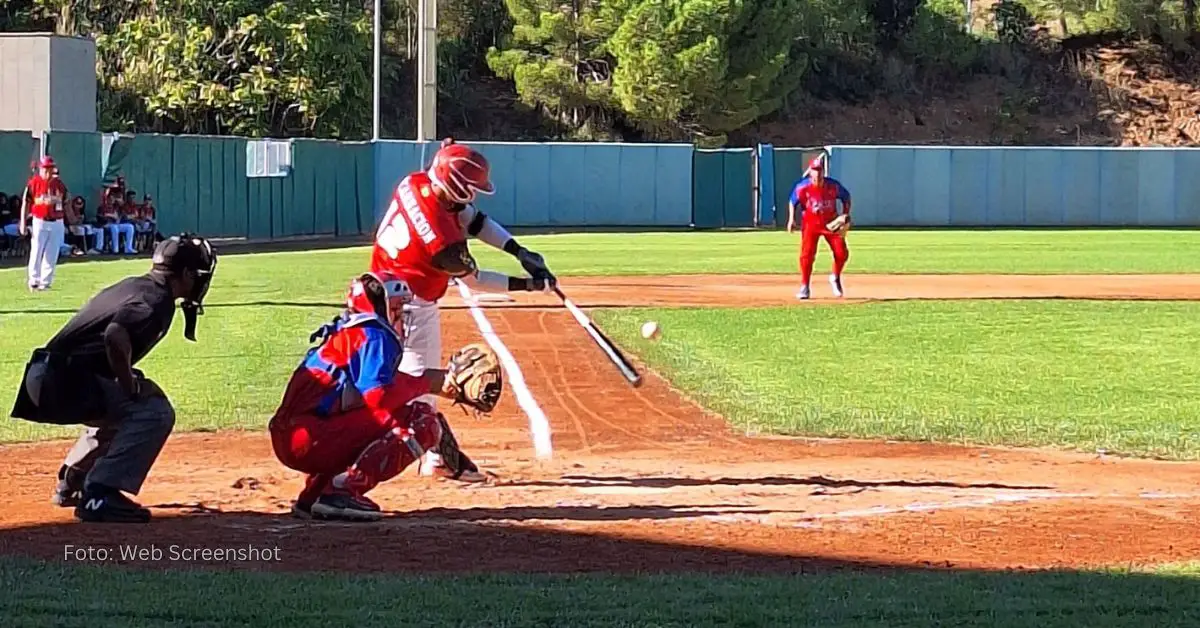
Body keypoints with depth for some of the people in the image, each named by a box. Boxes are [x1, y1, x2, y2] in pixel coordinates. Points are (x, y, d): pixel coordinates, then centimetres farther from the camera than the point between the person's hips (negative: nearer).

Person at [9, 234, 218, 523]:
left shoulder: (131, 285, 19)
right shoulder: (158, 300, -11)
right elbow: (116, 335, -28)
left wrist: (127, 381, 19)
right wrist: (130, 385, -14)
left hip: (44, 374, 10)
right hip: (65, 380, -10)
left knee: (118, 411, 33)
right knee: (154, 411, -12)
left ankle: (70, 485, 39)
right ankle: (99, 495, -18)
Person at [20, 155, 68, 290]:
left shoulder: (59, 184, 7)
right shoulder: (33, 183, -5)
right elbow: (26, 204, -3)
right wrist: (23, 223, -8)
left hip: (57, 223, 3)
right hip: (39, 222, -3)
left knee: (52, 255, 3)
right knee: (36, 253, -4)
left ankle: (45, 282, 10)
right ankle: (34, 281, 4)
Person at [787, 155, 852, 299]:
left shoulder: (833, 186, -12)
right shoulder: (802, 187, -15)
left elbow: (846, 197, 6)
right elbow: (793, 202, 1)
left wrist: (846, 215, -4)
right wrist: (791, 220, -7)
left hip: (831, 223, 1)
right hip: (810, 224, -1)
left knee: (842, 253, -7)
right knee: (807, 255, -13)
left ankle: (835, 278, 22)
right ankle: (804, 287, 3)